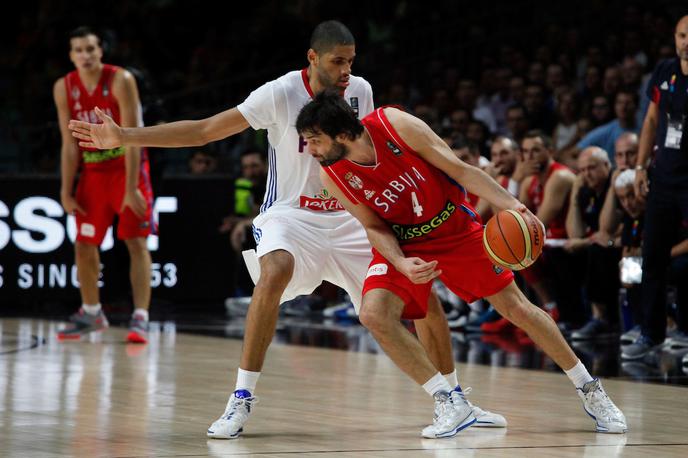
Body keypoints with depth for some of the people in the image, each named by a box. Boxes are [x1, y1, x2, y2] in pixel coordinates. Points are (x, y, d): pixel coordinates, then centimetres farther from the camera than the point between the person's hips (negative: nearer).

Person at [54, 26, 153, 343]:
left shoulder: (120, 81, -18)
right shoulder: (64, 88, -4)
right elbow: (70, 144, 0)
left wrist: (131, 189, -24)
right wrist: (66, 192, -3)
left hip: (127, 166, -5)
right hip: (93, 171, 5)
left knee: (136, 241, -12)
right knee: (84, 245, 7)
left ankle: (140, 318, -14)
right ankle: (91, 314, 24)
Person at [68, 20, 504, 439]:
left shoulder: (360, 92, -4)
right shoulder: (281, 94, -17)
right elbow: (203, 130, -16)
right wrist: (124, 137, -21)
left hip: (349, 219, 4)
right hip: (291, 216, -4)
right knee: (276, 271, -37)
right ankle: (242, 399, -27)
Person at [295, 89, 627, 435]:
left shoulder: (395, 125, -27)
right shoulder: (333, 176, -19)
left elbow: (459, 170, -18)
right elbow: (374, 226, -7)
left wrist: (512, 206, -27)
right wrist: (402, 265, -26)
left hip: (455, 227, -1)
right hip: (402, 243, 2)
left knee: (515, 307, 0)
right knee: (374, 314, -23)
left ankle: (589, 389, 18)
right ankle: (450, 403, -12)